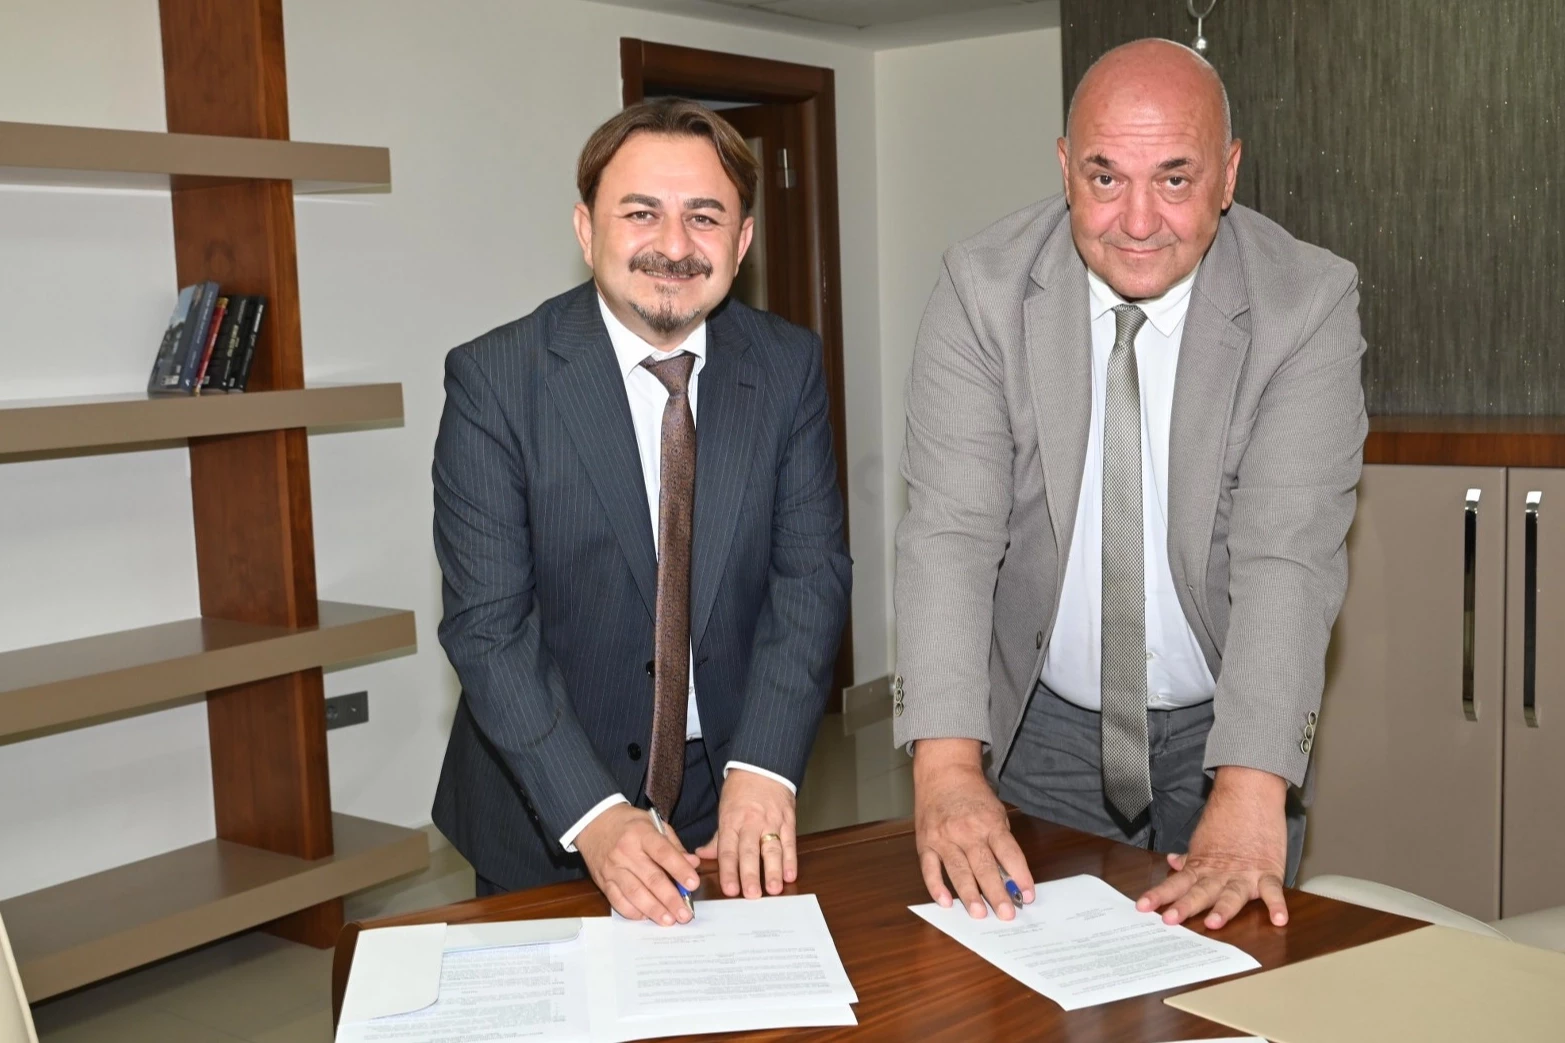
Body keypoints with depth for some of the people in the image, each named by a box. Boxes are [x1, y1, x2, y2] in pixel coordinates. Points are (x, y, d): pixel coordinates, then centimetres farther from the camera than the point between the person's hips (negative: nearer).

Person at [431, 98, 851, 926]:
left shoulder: (787, 367, -5)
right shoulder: (493, 380, -15)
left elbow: (811, 574, -9)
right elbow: (487, 626, -18)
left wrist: (762, 769, -22)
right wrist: (592, 816, -28)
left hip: (732, 802, 3)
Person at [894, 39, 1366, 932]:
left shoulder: (1310, 304, -17)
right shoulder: (985, 288, -15)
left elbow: (1287, 554, -25)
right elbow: (951, 529, -22)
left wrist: (1249, 795, -37)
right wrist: (947, 762, -35)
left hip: (1230, 726, 0)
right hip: (1042, 723, 1)